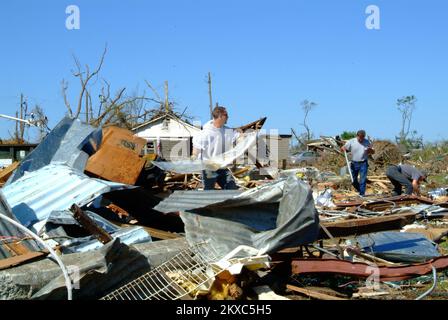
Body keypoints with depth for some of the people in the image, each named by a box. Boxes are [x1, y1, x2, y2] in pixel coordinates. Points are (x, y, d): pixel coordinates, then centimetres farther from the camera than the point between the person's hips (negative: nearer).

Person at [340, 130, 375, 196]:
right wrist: (343, 148, -25)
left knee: (363, 179, -8)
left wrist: (370, 150, -18)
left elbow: (373, 152, 5)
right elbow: (342, 148, 0)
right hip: (354, 163, 1)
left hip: (363, 163, -1)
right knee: (353, 179, 9)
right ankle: (359, 189, 34)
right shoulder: (351, 142, -3)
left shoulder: (367, 142, 0)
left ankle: (362, 194, -1)